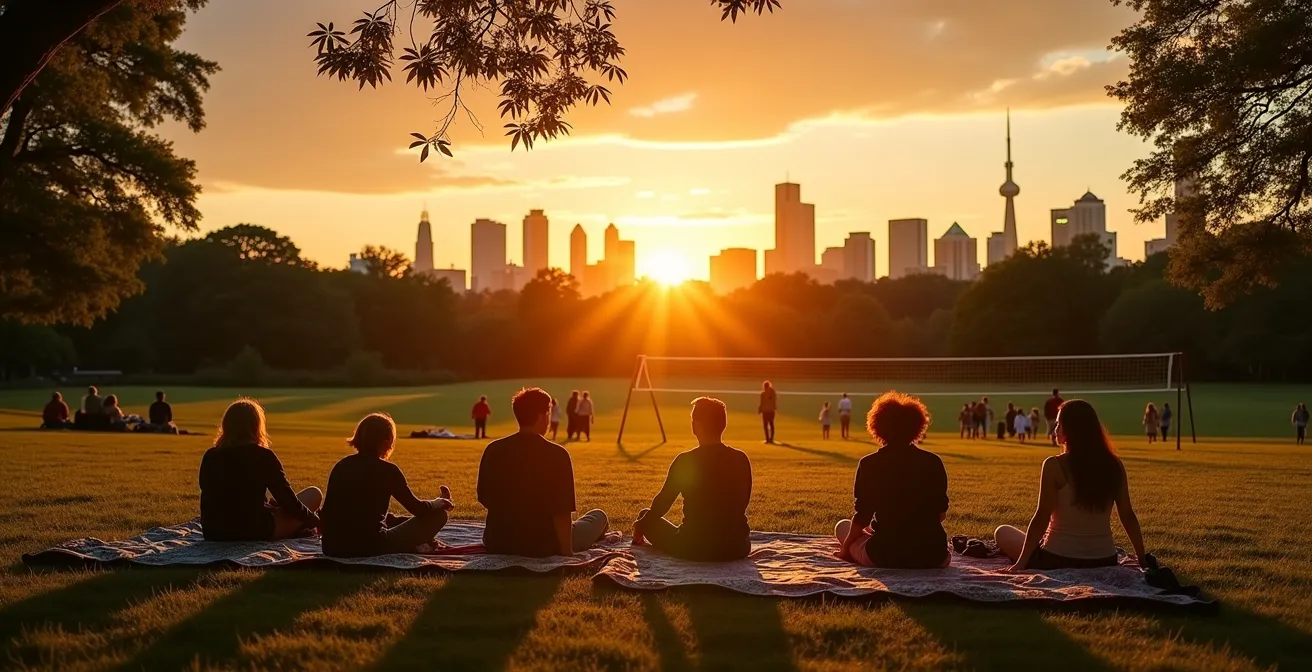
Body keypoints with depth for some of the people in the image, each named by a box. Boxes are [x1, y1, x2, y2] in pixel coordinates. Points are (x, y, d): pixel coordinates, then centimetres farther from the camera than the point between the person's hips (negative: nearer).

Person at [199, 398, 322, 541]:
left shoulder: (210, 457, 1)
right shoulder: (263, 456, -12)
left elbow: (210, 499, 16)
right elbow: (288, 501, -6)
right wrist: (316, 521, 11)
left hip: (213, 534, 6)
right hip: (255, 533, -6)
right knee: (314, 494, 10)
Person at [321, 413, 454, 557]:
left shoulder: (341, 466, 8)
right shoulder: (387, 470, -7)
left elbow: (326, 513, 17)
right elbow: (418, 509, 3)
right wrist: (442, 502, 24)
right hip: (370, 548, -7)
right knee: (438, 515, 8)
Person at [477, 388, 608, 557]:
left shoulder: (493, 450, -4)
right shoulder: (556, 454, -17)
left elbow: (484, 498, 9)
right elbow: (562, 512, -18)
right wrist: (567, 551, -7)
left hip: (497, 543, 5)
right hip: (542, 545, -5)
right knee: (598, 516, 21)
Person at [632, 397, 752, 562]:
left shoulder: (685, 461, -10)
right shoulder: (741, 459, -1)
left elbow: (662, 502, 2)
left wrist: (640, 524, 21)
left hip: (694, 550, -3)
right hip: (737, 548, 3)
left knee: (646, 515, 19)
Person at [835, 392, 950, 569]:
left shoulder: (870, 464, -5)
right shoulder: (933, 462, 1)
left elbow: (863, 516, -4)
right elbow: (941, 512, 9)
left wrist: (846, 547, 13)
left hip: (885, 555, -3)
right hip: (932, 555, 3)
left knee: (842, 526, 25)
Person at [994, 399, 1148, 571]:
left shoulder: (1055, 466, -14)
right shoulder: (1114, 465, -2)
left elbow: (1042, 517, -15)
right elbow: (1128, 517, 2)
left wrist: (1021, 562, -11)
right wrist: (1143, 559, 13)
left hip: (1058, 561, -6)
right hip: (1104, 562, 6)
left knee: (1003, 533, 19)